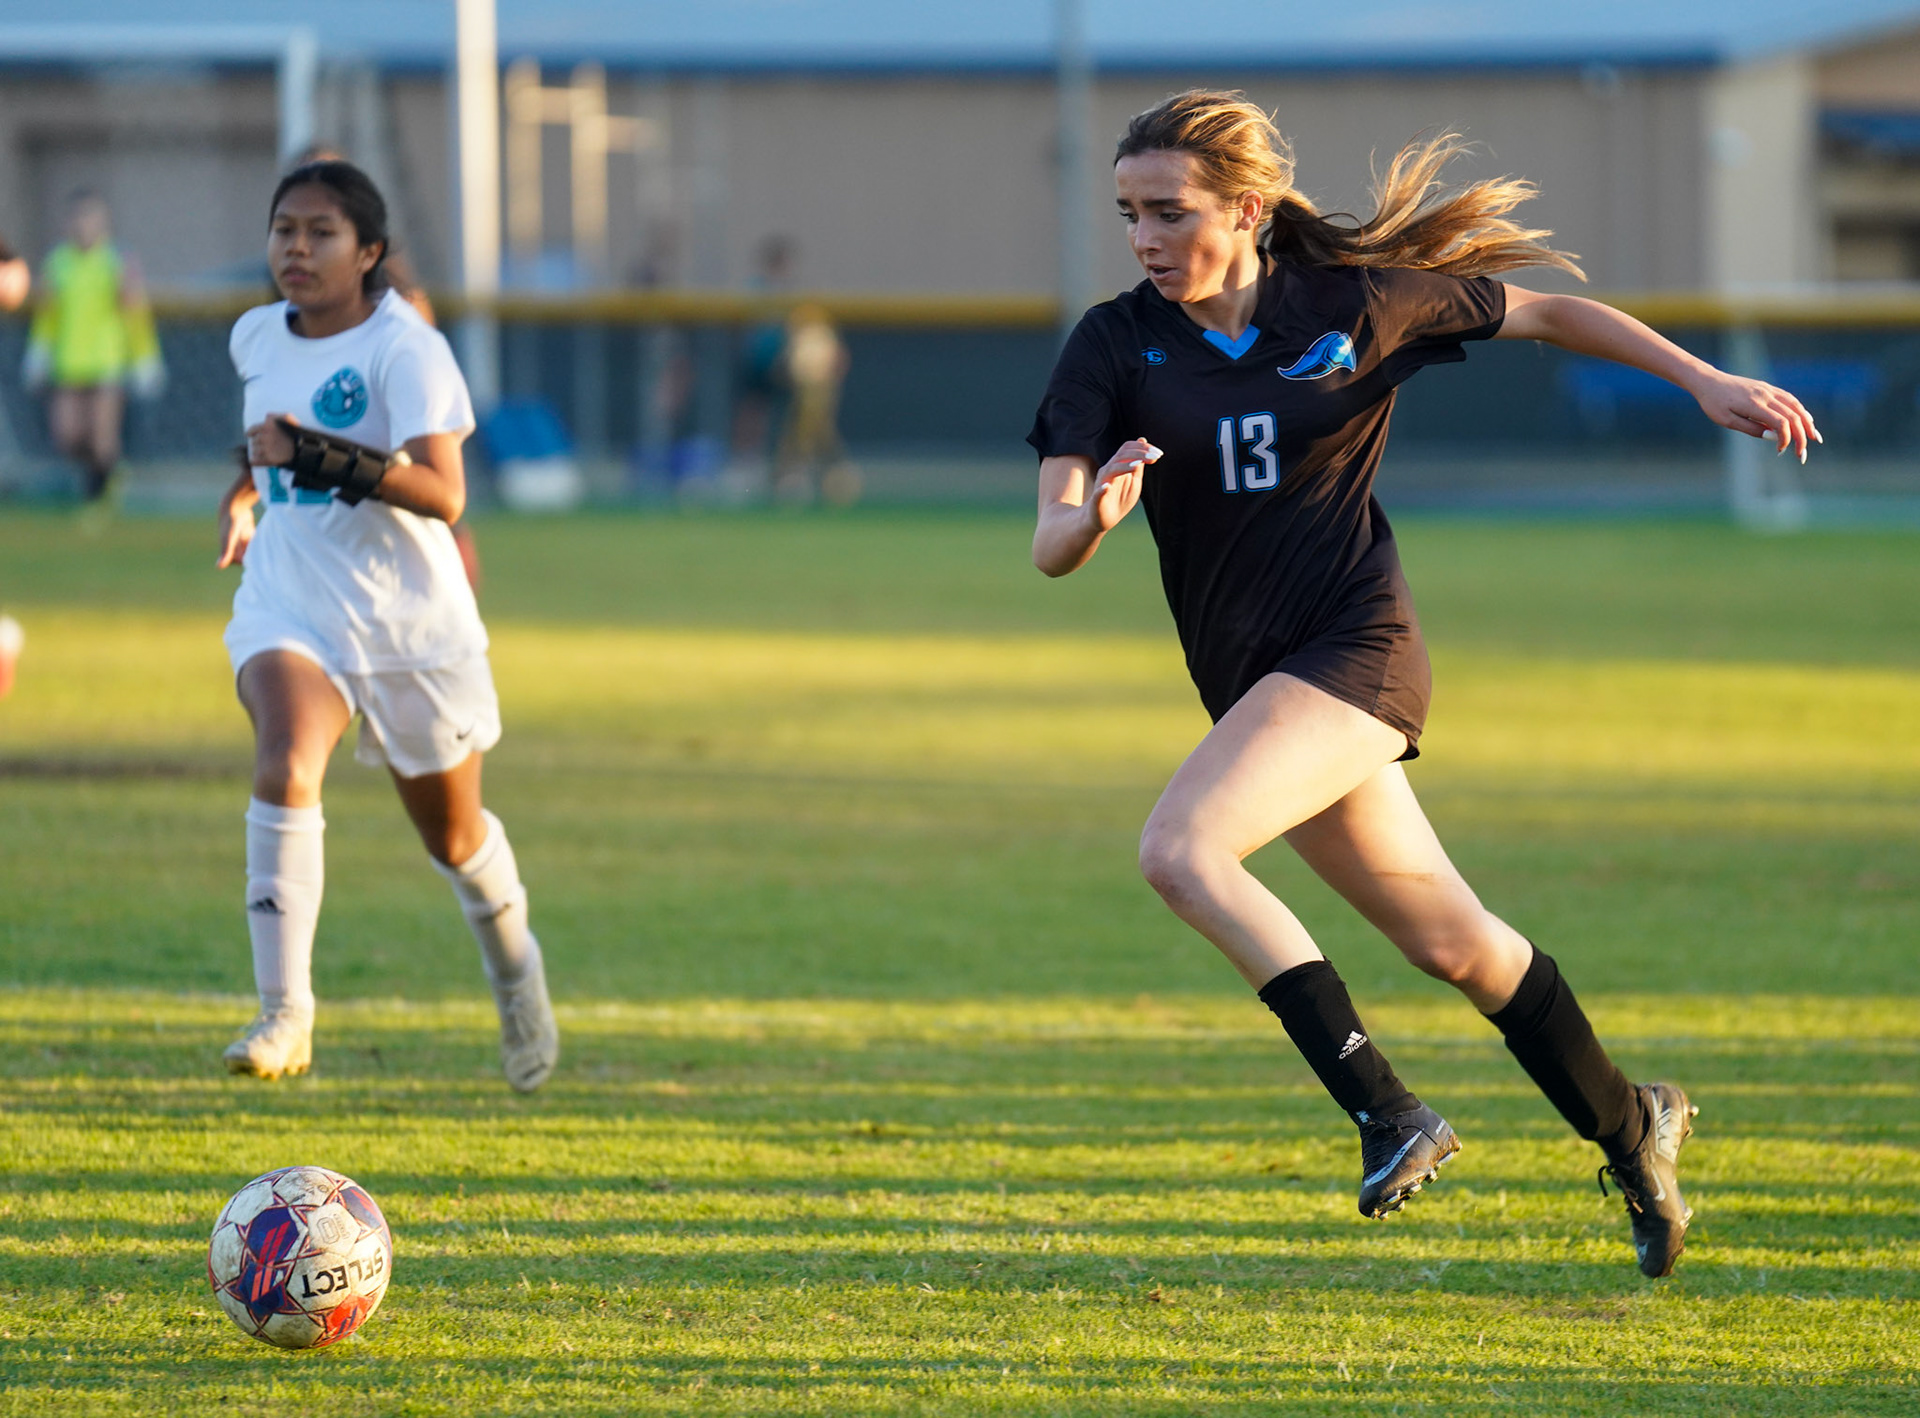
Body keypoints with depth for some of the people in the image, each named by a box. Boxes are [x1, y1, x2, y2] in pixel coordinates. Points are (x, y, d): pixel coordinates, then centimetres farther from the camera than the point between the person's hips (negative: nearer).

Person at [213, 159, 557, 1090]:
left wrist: (320, 455, -36)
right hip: (289, 608, 3)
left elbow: (443, 494, -27)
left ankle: (513, 967, 47)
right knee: (285, 767, -28)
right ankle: (284, 1014, -30)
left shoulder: (406, 349, -15)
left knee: (451, 836, 14)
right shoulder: (257, 339, 4)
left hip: (410, 622, -3)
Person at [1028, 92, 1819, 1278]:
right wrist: (1096, 516, -33)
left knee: (1182, 848, -26)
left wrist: (1707, 382, 5)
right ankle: (1629, 1127, 32)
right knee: (1450, 940, 12)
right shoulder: (1116, 347, -2)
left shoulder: (1357, 303, -7)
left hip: (1357, 647, -5)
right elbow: (1051, 546, -10)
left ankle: (1388, 1111, -22)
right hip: (1255, 679, 5)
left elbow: (1545, 314, 8)